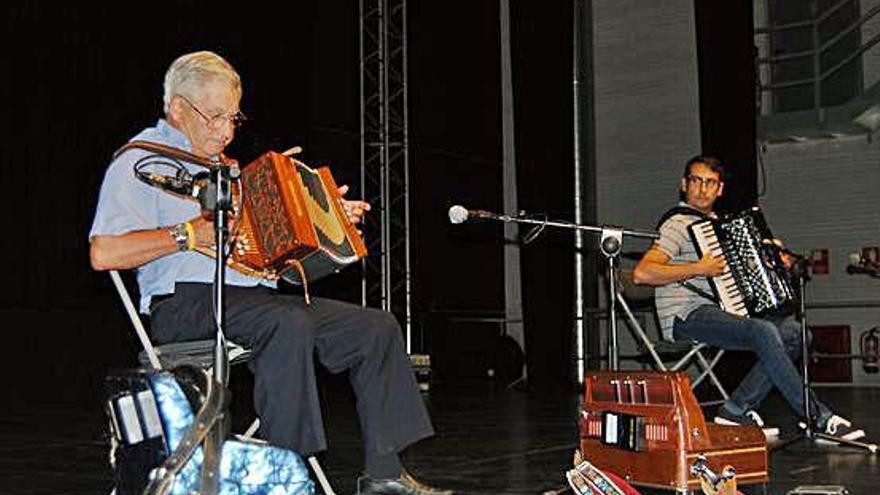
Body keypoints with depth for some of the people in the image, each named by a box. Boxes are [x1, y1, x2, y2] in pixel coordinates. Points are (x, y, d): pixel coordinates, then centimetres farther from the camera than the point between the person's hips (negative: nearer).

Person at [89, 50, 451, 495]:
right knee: (290, 324, -37)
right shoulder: (143, 161, -1)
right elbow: (103, 253, -15)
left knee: (378, 327, -5)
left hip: (256, 293, 9)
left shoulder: (218, 165, 27)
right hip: (188, 303, -8)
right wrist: (189, 234, -18)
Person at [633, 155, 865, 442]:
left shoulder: (715, 223, 21)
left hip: (713, 311, 9)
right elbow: (641, 273, -20)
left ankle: (737, 410, -7)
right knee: (763, 332, -29)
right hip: (686, 316, -9)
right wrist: (698, 269, -20)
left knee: (792, 331, -6)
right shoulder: (679, 223, -7)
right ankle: (820, 419, -21)